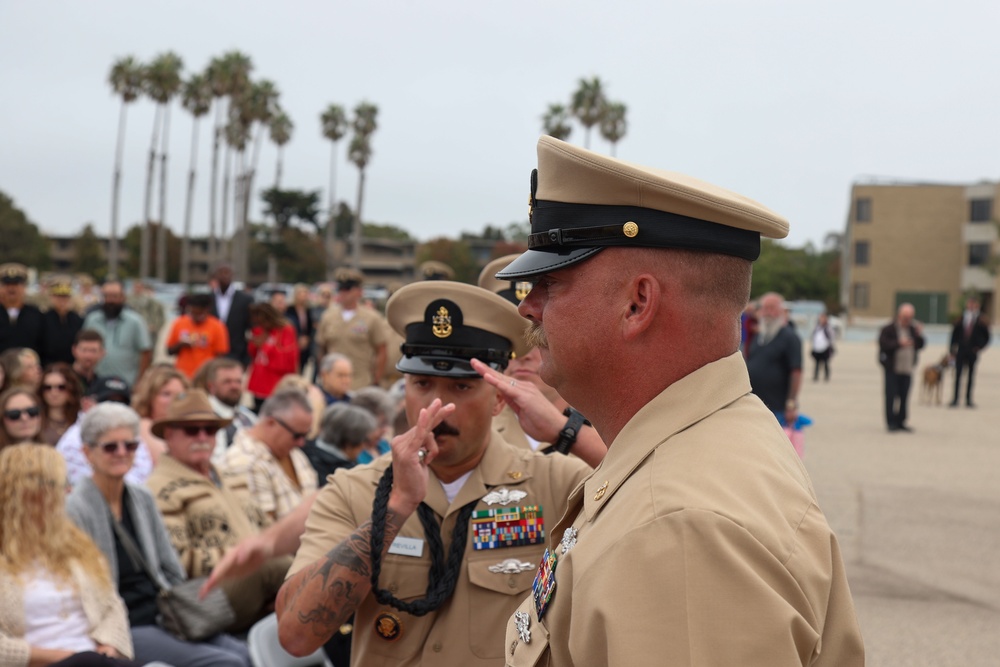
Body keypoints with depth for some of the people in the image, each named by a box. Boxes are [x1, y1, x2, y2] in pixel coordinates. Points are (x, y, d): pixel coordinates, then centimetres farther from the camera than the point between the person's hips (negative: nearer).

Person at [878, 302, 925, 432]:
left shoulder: (913, 329, 10)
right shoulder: (888, 329, -5)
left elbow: (920, 346, 11)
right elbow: (883, 344, -15)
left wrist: (919, 335, -6)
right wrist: (899, 343, -22)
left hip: (907, 369, 5)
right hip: (892, 369, -4)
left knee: (904, 397, 7)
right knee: (891, 396, -5)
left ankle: (901, 422, 15)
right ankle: (891, 422, 0)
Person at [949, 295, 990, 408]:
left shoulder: (981, 320, -4)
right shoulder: (961, 318, 0)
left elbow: (986, 337, 1)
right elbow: (955, 334, 4)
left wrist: (979, 348, -7)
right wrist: (953, 349, 1)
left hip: (972, 352, -1)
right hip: (961, 351, 1)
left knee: (970, 376, 6)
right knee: (958, 375, 1)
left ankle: (968, 400, 12)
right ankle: (955, 399, 6)